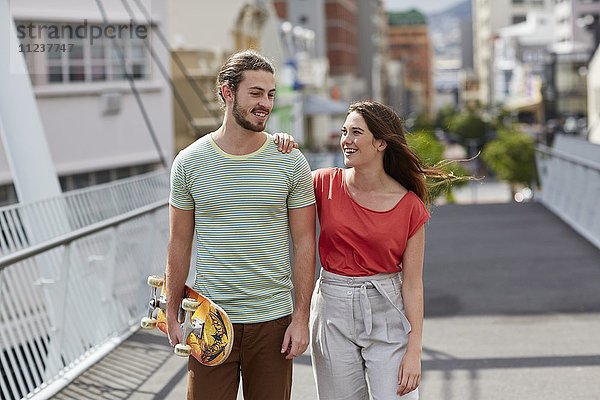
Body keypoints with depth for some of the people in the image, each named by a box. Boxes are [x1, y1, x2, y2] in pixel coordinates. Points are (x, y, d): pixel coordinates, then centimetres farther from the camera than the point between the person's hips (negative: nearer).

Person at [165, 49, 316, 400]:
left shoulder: (291, 163, -1)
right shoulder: (190, 162, 0)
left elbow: (304, 244, 1)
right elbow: (180, 243, 6)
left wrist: (301, 318, -4)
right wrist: (173, 315, 6)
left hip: (273, 320, 0)